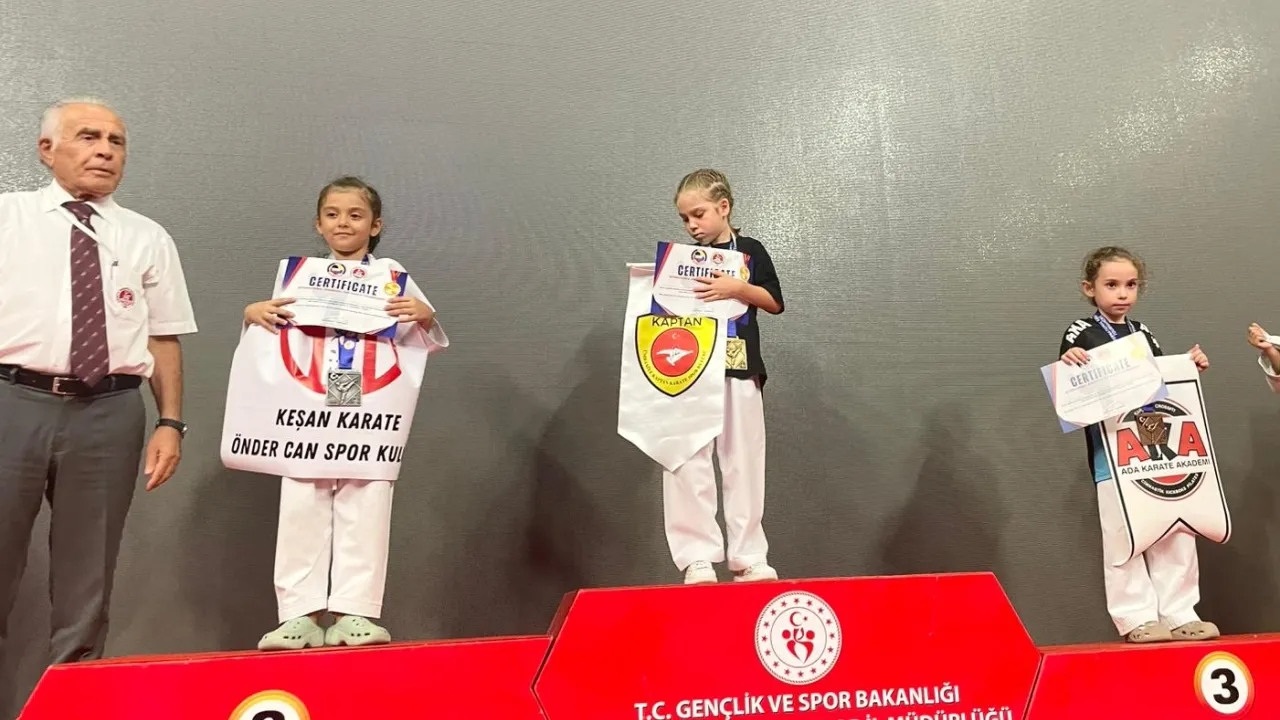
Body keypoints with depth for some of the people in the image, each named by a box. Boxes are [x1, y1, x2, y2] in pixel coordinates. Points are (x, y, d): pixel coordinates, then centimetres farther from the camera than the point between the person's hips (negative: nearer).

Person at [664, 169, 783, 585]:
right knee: (687, 464, -4)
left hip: (739, 369, -1)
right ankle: (697, 558, 1)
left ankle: (749, 558, 11)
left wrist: (737, 288, -14)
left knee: (743, 464, 3)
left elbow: (774, 301, 0)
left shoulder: (750, 251, 6)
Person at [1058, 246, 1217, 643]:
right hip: (1112, 454, -6)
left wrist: (1191, 367, 8)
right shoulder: (1082, 334, -3)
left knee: (1176, 531, 8)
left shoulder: (1144, 334, 14)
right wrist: (1066, 363, -29)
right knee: (1124, 535, -3)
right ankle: (1137, 618, 6)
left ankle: (1178, 614, 18)